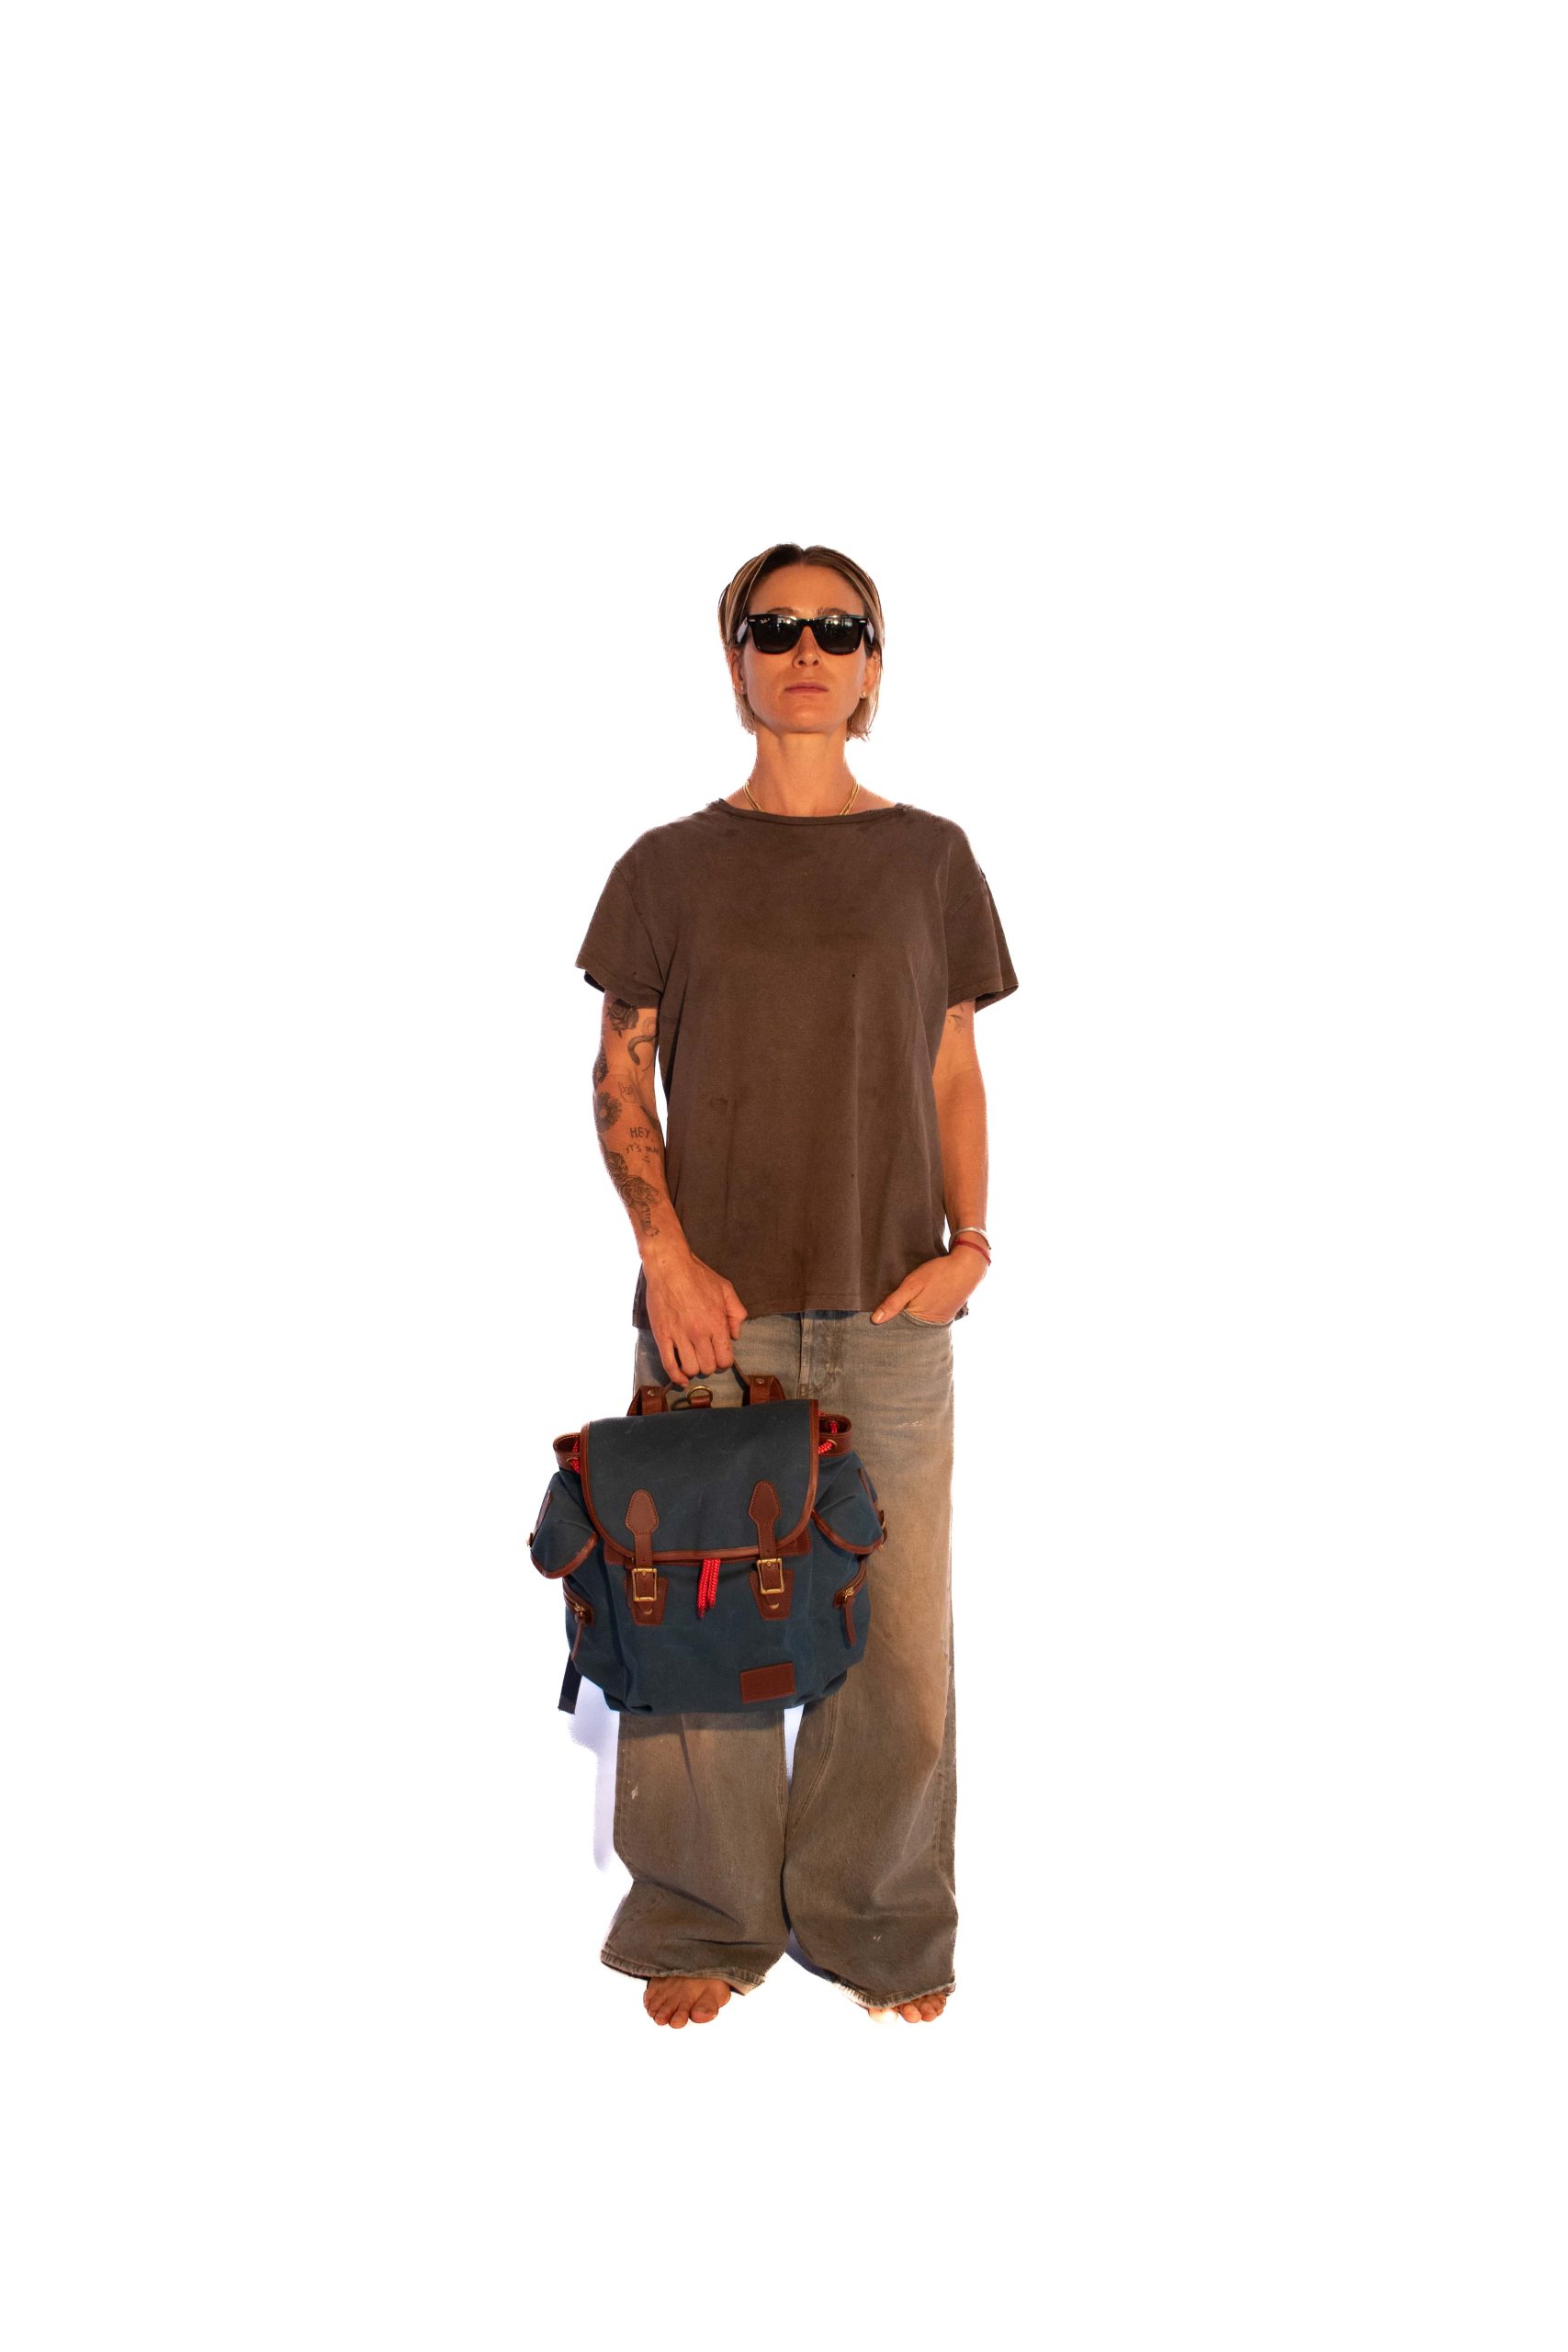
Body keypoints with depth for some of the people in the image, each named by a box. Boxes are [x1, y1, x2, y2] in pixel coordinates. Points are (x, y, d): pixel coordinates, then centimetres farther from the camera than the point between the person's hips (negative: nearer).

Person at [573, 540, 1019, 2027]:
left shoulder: (928, 857, 9)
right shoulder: (673, 863, 6)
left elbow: (955, 1077, 11)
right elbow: (619, 1081, 5)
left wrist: (969, 1243, -3)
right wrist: (667, 1252, -8)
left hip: (889, 1311, 1)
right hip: (711, 1305, -1)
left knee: (898, 1631, 4)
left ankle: (876, 1922, 23)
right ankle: (702, 1921, 22)